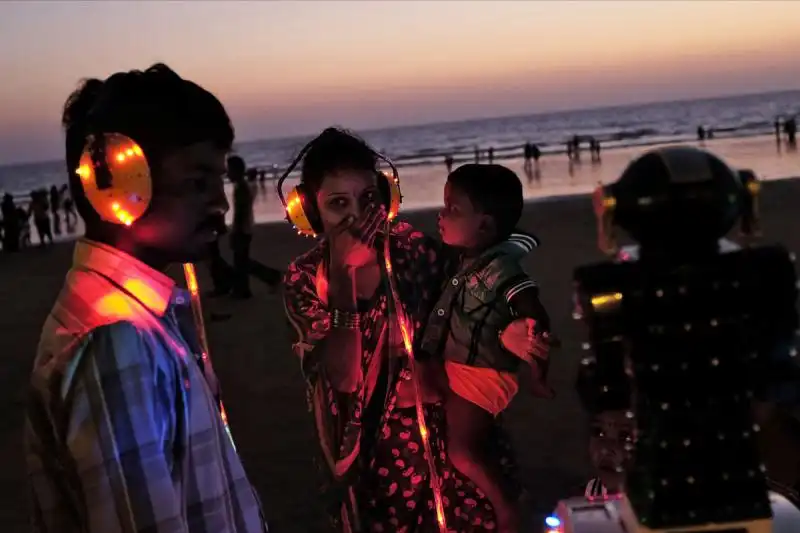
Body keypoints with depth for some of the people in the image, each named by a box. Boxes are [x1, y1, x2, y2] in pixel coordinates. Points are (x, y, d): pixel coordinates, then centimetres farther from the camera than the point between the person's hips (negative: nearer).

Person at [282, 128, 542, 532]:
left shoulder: (414, 250, -8)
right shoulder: (304, 279, -10)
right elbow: (344, 376, -21)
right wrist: (341, 277, -27)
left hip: (450, 433, 1)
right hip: (368, 454, -1)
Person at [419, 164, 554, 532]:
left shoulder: (502, 270, -25)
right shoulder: (467, 261, 2)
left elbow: (537, 322, -26)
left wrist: (537, 376, -19)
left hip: (481, 376, -9)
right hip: (454, 370, 9)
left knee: (462, 452, -8)